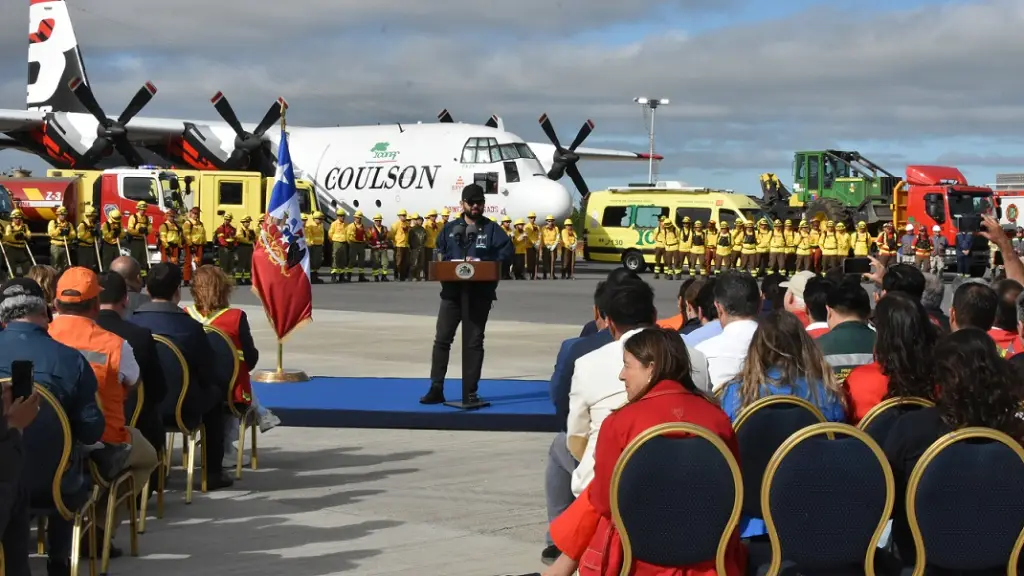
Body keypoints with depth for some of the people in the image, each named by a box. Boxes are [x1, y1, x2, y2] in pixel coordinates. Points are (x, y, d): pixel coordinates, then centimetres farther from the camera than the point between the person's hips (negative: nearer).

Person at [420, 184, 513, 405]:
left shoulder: (492, 229, 4)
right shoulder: (450, 228, 12)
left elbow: (506, 253, -8)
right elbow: (438, 254, 9)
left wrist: (481, 264, -18)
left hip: (480, 294, -2)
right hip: (452, 292, 2)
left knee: (473, 343, 3)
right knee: (442, 339, -1)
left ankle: (470, 392, 7)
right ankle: (436, 389, 4)